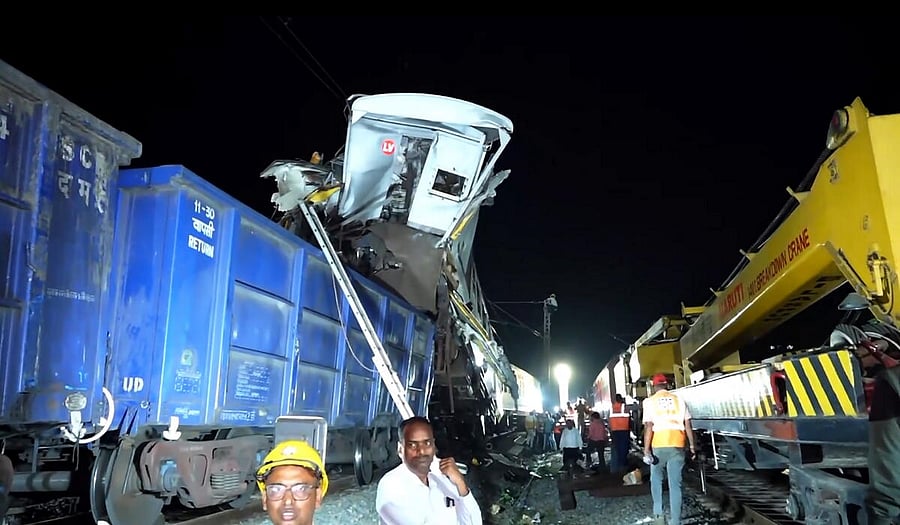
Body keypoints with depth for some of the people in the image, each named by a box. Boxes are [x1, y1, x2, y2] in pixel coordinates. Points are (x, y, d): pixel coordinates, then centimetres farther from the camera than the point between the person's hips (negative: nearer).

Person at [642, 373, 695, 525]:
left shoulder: (650, 401, 0)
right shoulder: (678, 400, 7)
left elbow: (649, 426, -9)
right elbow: (688, 425, 5)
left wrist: (646, 450, -8)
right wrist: (692, 446, 13)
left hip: (658, 445, -1)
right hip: (677, 445, 2)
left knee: (656, 479, 19)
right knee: (675, 484, 5)